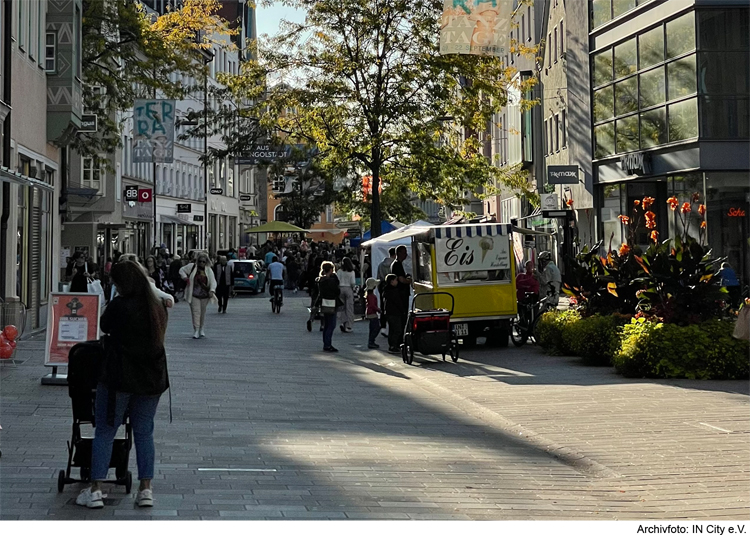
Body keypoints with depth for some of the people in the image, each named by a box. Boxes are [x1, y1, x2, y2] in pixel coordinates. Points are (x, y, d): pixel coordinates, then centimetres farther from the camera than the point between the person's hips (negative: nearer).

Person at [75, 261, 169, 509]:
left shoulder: (119, 305, -14)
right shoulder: (158, 307, 3)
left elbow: (104, 327, 3)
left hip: (119, 377, -5)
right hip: (152, 377, 5)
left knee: (104, 432, 3)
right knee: (144, 432, 12)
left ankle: (95, 490, 2)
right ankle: (146, 489, 9)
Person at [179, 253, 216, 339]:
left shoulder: (208, 270, 3)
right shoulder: (192, 267, -1)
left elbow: (213, 281, -4)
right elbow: (182, 270, 12)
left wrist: (212, 290, -20)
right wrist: (185, 277, -7)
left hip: (205, 295, 2)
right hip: (194, 295, -2)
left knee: (202, 312, 12)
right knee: (196, 311, -9)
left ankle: (201, 329, 27)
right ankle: (196, 330, -8)